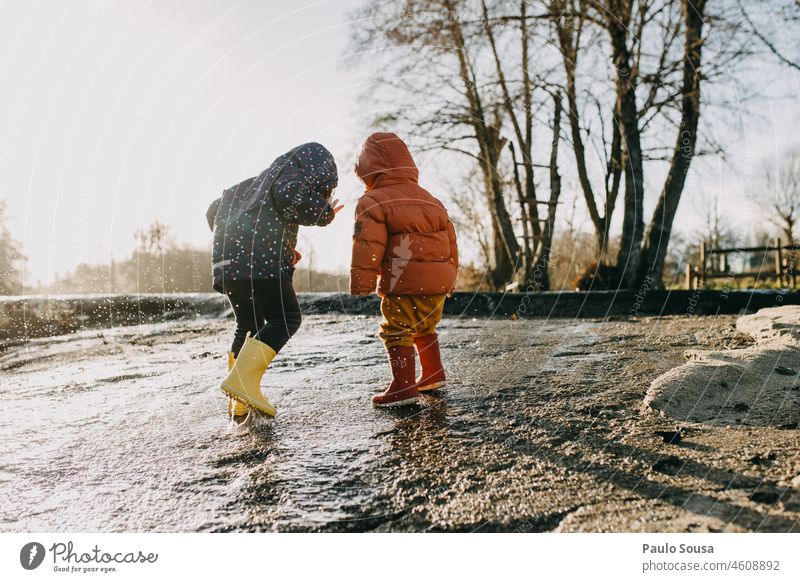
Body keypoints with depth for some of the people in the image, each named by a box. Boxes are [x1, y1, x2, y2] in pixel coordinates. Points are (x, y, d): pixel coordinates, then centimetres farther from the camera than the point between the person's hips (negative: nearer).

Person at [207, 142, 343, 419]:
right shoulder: (292, 173, 7)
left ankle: (240, 403, 13)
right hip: (261, 262, -8)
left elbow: (215, 211, 34)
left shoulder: (254, 182, 32)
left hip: (227, 262, 8)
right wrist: (324, 212, -3)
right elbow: (290, 196, -17)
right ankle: (243, 379, -20)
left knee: (248, 326, 15)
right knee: (285, 318, -4)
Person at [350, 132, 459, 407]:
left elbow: (367, 247, -14)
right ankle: (433, 373, 35)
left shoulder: (373, 202, -4)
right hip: (440, 281, 8)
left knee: (396, 331, 1)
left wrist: (361, 284, -10)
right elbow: (450, 240, 21)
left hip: (405, 283, -8)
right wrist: (450, 276, 28)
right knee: (424, 327, 25)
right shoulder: (430, 199, 19)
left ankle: (404, 386, -3)